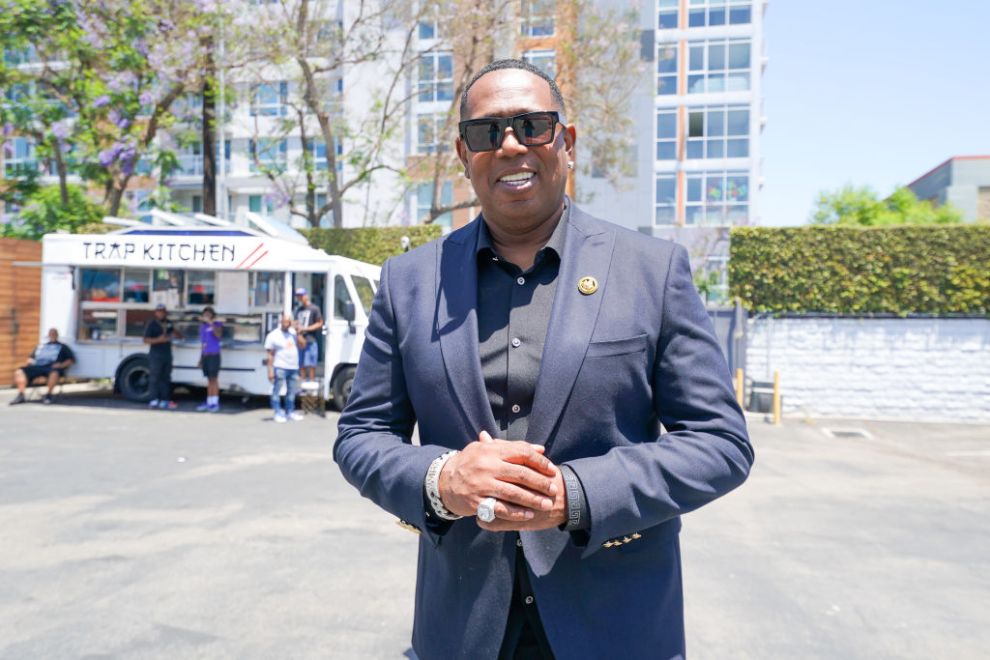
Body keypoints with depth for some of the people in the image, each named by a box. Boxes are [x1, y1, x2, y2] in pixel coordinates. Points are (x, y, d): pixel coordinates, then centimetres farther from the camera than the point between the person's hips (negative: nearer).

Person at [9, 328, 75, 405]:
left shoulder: (62, 347, 21)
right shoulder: (40, 346, 34)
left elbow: (71, 360, 9)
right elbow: (31, 357, 32)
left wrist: (62, 365, -8)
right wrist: (29, 361, 8)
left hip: (52, 367, -5)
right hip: (36, 366, 5)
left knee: (54, 373, -40)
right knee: (19, 372, -20)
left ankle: (48, 395, -31)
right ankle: (21, 395, -26)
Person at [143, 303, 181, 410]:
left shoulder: (169, 324, 14)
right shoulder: (152, 324, -3)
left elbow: (180, 336, 18)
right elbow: (146, 340, -9)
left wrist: (175, 333, -5)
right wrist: (159, 340, -23)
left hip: (167, 354, 6)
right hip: (155, 356, -6)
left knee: (165, 378, 7)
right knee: (155, 378, -6)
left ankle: (164, 401, 11)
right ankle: (154, 400, -3)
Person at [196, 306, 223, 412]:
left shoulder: (217, 324, -3)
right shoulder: (202, 326, 16)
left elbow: (219, 335, -25)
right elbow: (202, 343, 20)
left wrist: (210, 322, -27)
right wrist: (201, 358, 19)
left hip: (214, 355, -6)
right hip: (205, 355, 6)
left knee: (214, 379, -6)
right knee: (209, 380, 10)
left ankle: (215, 403, -4)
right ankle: (209, 403, 13)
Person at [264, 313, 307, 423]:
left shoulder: (293, 332, 12)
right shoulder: (273, 335, -2)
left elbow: (303, 345, 5)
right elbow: (270, 354, -5)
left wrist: (298, 332, -3)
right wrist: (270, 370, -11)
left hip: (293, 368, 5)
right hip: (280, 368, -5)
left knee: (292, 392, 13)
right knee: (277, 391, -4)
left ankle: (290, 412, 24)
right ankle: (278, 413, 1)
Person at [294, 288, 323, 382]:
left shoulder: (314, 309, -2)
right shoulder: (298, 309, 18)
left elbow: (320, 323, -4)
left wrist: (306, 328, -12)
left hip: (311, 340, -6)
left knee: (311, 364, -8)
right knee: (301, 364, 9)